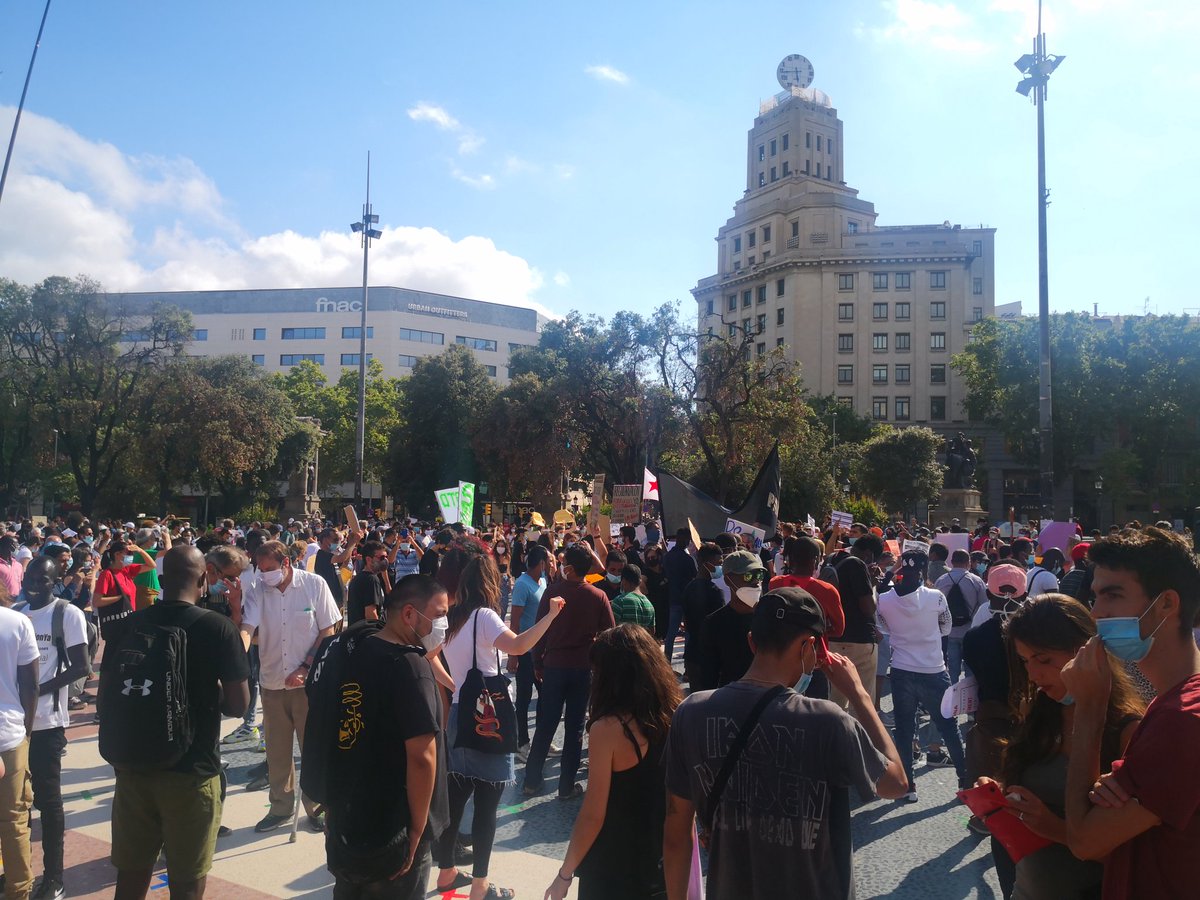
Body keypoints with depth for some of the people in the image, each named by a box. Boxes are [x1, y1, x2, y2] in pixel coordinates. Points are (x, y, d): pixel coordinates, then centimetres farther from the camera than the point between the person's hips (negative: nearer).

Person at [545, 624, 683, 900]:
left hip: (612, 873, -4)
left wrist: (564, 875, -6)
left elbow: (593, 816, -19)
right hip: (662, 867, 5)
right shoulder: (675, 717, -8)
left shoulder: (608, 729, -23)